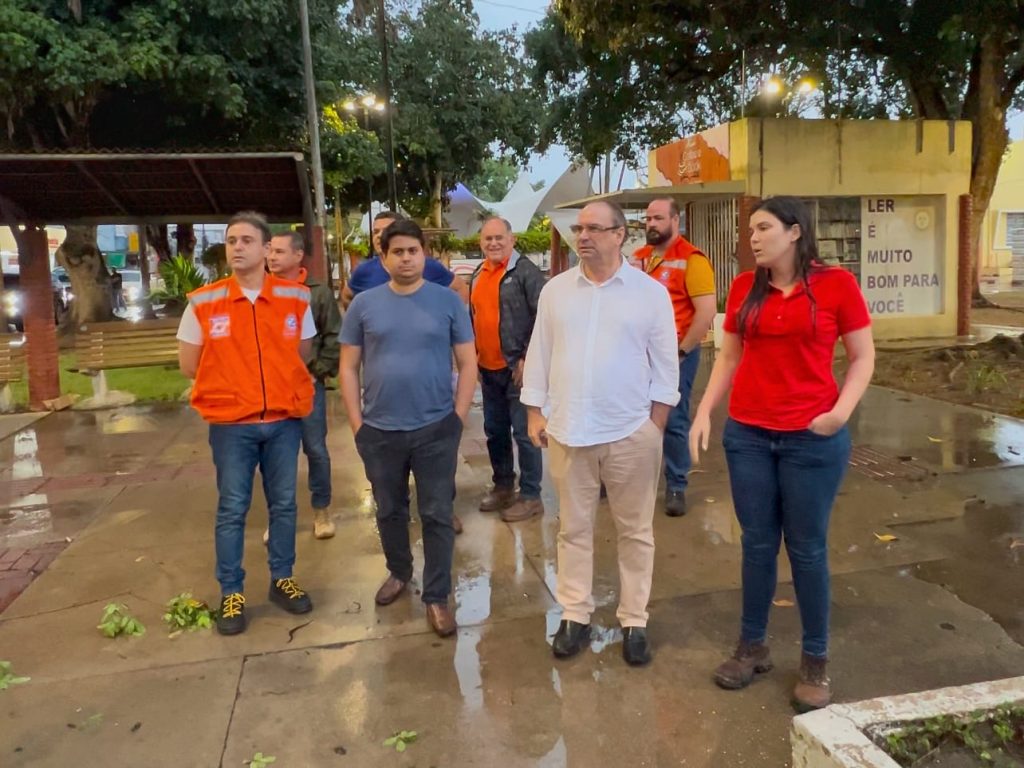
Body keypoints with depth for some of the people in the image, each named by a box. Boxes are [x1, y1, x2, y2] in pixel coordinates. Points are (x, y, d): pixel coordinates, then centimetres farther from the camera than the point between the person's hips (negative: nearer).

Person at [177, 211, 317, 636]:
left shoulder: (296, 298, -1)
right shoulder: (203, 303, -4)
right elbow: (189, 365, 3)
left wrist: (279, 383, 5)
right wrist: (232, 383, 5)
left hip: (285, 419, 2)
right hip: (231, 423, -1)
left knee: (284, 504, 12)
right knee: (232, 509, 7)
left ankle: (282, 579, 28)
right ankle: (231, 593, 21)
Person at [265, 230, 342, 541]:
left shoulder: (319, 292, -3)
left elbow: (334, 338, -2)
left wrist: (319, 373, -7)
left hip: (308, 385, -2)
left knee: (316, 450, 7)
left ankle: (321, 511, 24)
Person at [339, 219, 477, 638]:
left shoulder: (448, 301, -2)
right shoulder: (364, 304, 0)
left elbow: (467, 364, 0)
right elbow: (348, 368, 3)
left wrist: (457, 418, -5)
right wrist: (357, 423, -1)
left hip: (437, 429, -1)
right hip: (379, 431, 2)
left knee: (437, 516, 6)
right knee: (389, 511, 18)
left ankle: (437, 596, 19)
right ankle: (398, 571, 42)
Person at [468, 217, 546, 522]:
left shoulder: (525, 271, -11)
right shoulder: (477, 276, 12)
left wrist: (528, 358, -18)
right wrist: (474, 358, 15)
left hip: (516, 367, -7)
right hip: (487, 369, 8)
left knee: (524, 432, -1)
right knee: (495, 431, 16)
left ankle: (531, 496, 10)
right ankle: (502, 486, 31)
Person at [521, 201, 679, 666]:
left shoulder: (651, 292, -3)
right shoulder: (555, 290, 5)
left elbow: (665, 365, -1)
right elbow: (539, 355, 8)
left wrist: (656, 425, -5)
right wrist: (534, 414, 4)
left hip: (631, 432, -2)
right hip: (567, 431, 2)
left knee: (635, 531, 10)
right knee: (573, 528, 12)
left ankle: (634, 621, 25)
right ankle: (574, 615, 27)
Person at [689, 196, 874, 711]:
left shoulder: (836, 284, -5)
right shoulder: (744, 288, 5)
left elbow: (863, 357, -1)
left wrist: (842, 411, -16)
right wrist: (703, 412, 1)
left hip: (813, 439, -3)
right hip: (747, 434, 3)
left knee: (807, 548, 7)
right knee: (757, 543, 12)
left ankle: (815, 661, 24)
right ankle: (752, 646, 28)